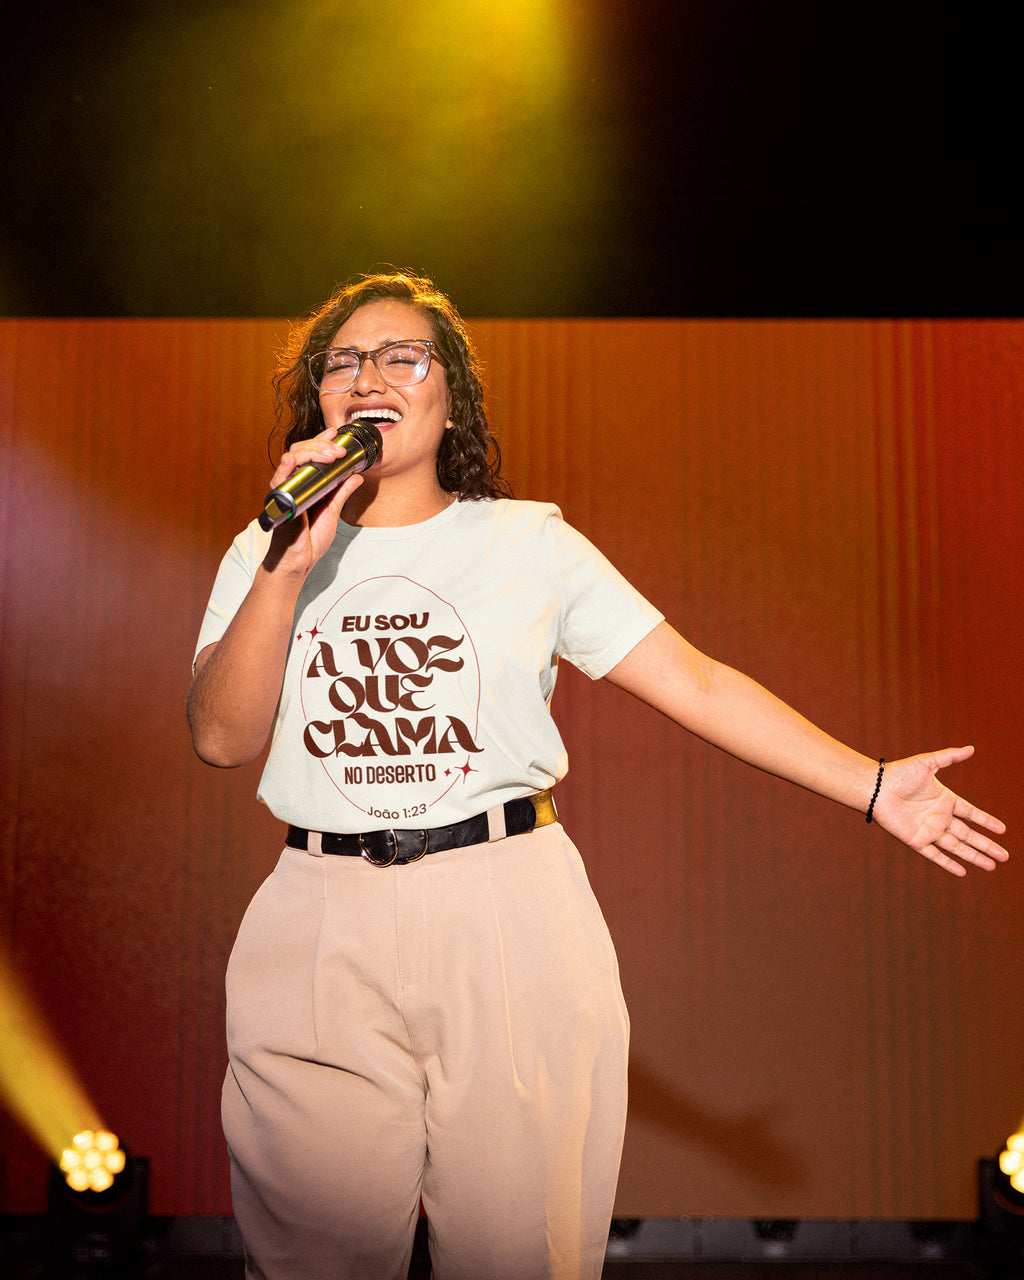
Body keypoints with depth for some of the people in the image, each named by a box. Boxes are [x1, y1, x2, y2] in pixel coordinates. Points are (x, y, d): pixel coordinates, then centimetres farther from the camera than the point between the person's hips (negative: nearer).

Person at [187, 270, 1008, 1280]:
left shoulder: (531, 541, 6)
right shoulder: (265, 552, 9)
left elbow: (694, 682, 2)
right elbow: (222, 736, -2)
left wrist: (872, 786, -2)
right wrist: (289, 564, -13)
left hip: (514, 916, 0)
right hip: (320, 931, 1)